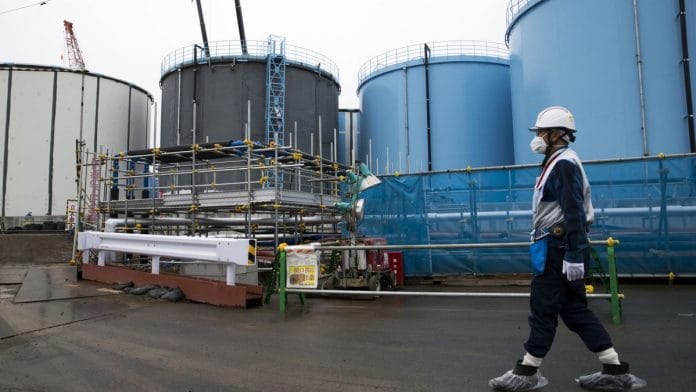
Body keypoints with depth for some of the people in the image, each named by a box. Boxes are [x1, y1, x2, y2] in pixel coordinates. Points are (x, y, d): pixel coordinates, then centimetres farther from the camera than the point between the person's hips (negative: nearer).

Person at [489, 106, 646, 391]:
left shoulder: (564, 163, -13)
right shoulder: (557, 163, 18)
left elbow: (574, 213, -20)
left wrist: (574, 255, -23)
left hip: (559, 249, -10)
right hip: (557, 246, 10)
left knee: (543, 309, -1)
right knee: (575, 310, 12)